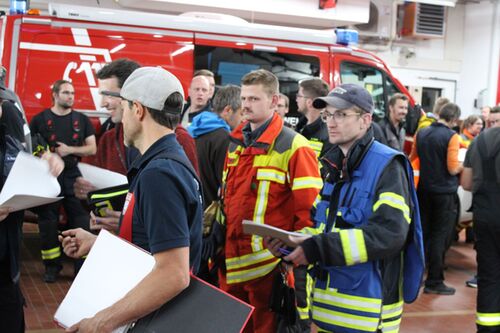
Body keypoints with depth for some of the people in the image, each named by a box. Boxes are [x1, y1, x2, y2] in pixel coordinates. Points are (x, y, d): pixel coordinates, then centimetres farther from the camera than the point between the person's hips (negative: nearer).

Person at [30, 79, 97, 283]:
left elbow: (92, 148, 6)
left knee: (81, 221, 0)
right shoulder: (40, 119, 4)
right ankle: (52, 265, 16)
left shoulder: (82, 120, 10)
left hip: (74, 176, 1)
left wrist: (70, 150, -9)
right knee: (48, 222, 4)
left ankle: (83, 265, 8)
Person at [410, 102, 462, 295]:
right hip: (445, 193, -6)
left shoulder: (421, 133, 3)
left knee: (423, 233, 15)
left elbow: (413, 157, 18)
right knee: (440, 237, 2)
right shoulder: (451, 136, -15)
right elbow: (453, 169, -17)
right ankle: (434, 282, 7)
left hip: (424, 190, 6)